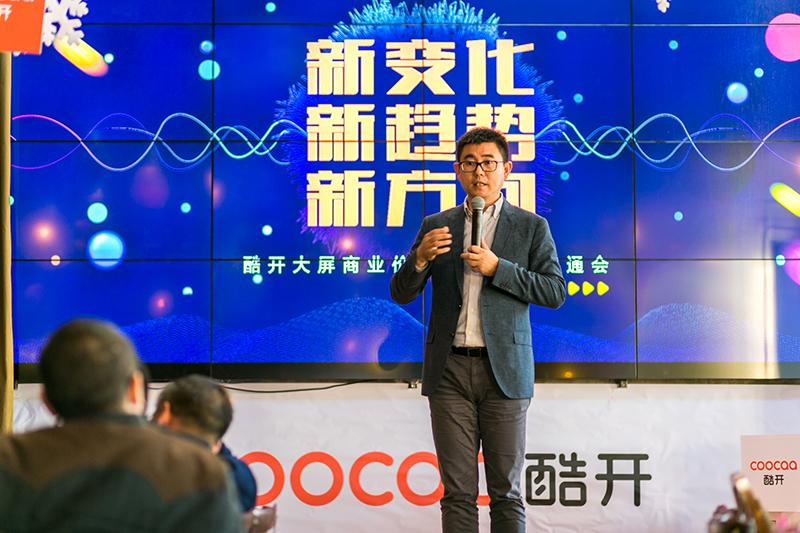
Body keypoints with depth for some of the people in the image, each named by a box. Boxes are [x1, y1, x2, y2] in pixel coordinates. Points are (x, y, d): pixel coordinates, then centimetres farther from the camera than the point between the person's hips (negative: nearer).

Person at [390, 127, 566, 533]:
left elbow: (555, 292, -1)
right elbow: (400, 294, 9)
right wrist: (419, 258, -12)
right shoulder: (436, 226, 12)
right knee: (457, 492, 4)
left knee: (505, 492, 3)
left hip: (503, 370, -1)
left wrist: (497, 268, -12)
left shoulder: (532, 227, 7)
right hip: (450, 370, 2)